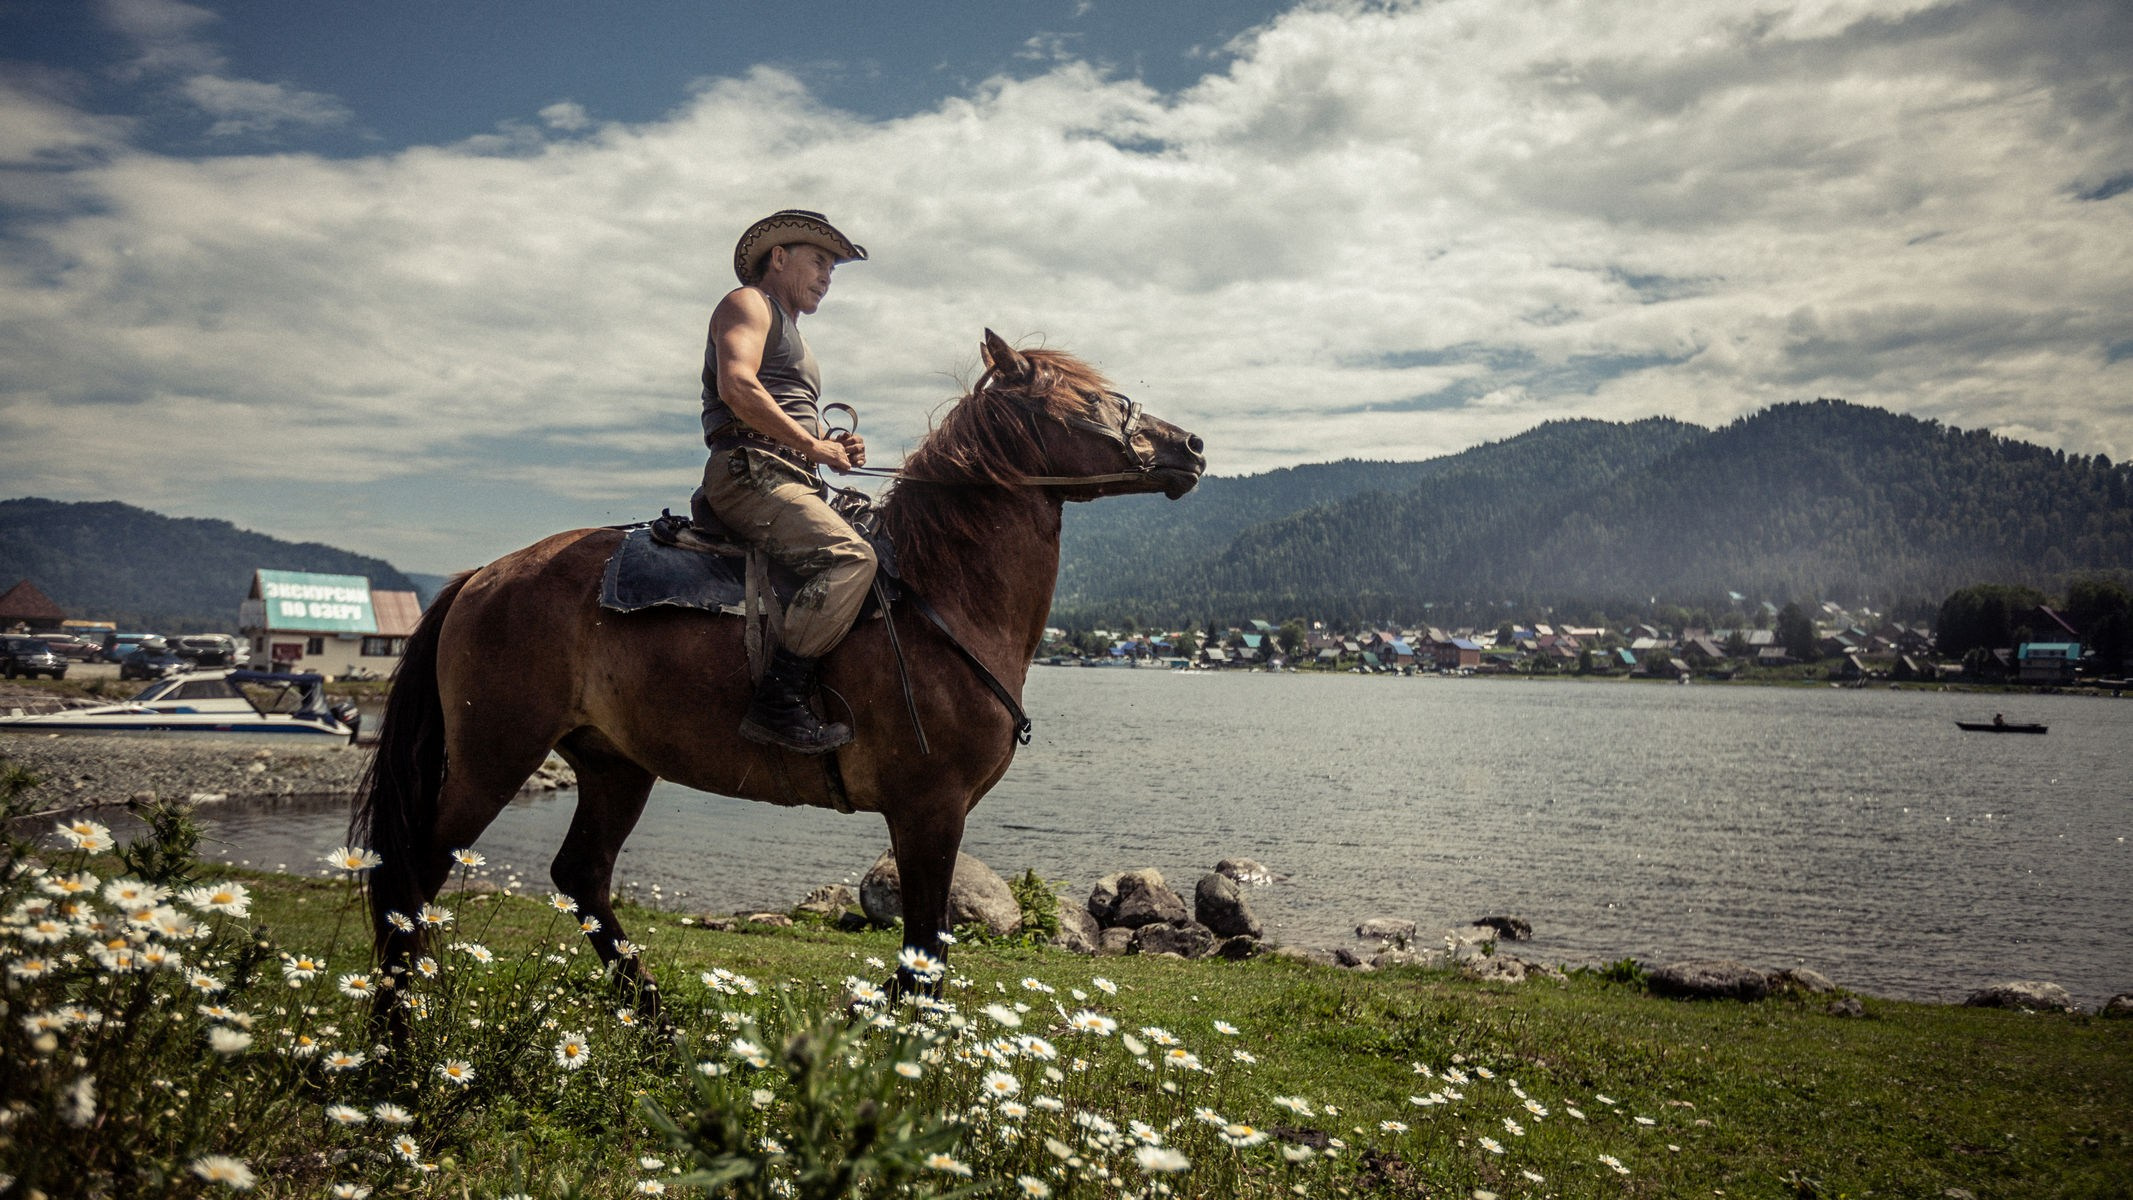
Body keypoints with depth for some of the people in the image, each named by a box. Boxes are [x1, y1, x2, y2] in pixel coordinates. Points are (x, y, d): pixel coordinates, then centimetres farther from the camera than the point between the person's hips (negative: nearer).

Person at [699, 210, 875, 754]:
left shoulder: (791, 334, 34)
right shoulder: (748, 303, 5)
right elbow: (738, 387, -15)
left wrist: (833, 446, 13)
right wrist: (815, 446, -12)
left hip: (792, 480, 10)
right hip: (748, 470, -10)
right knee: (850, 556, -29)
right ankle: (777, 703, -33)